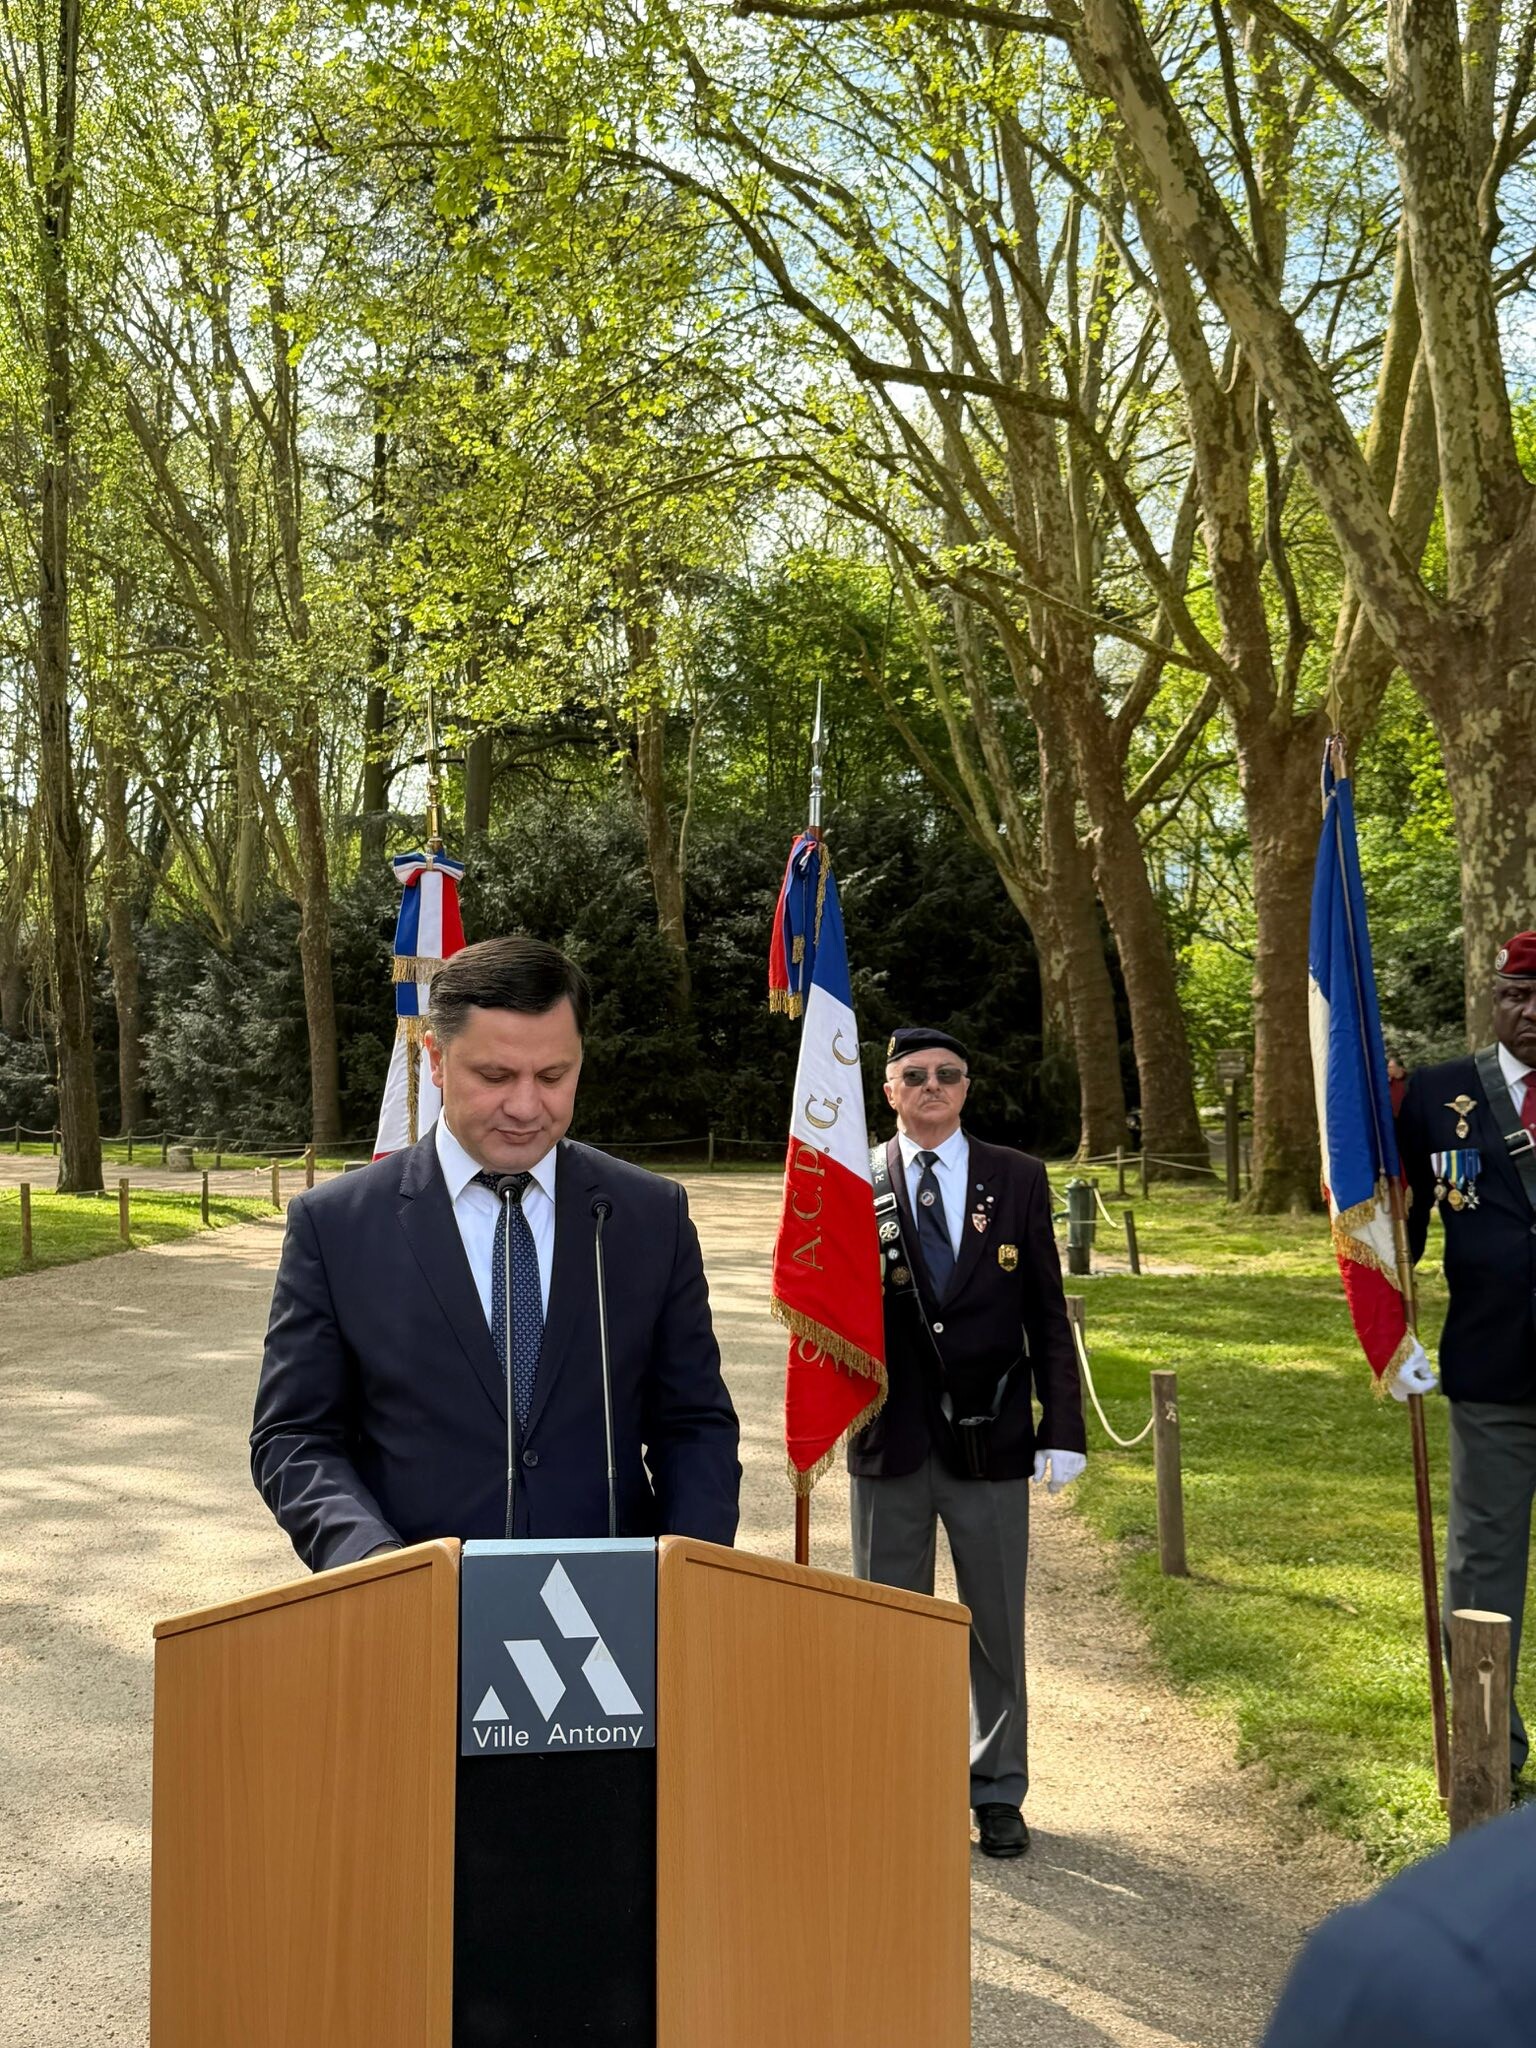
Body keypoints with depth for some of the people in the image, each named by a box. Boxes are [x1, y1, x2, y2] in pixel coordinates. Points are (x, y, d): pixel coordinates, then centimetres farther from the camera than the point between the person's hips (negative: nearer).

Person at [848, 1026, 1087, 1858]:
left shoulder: (1018, 1179, 2)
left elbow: (1047, 1311, 2)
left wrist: (1063, 1425, -1)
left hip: (989, 1438, 0)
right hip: (890, 1438, 0)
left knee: (996, 1626, 10)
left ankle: (998, 1792, 26)